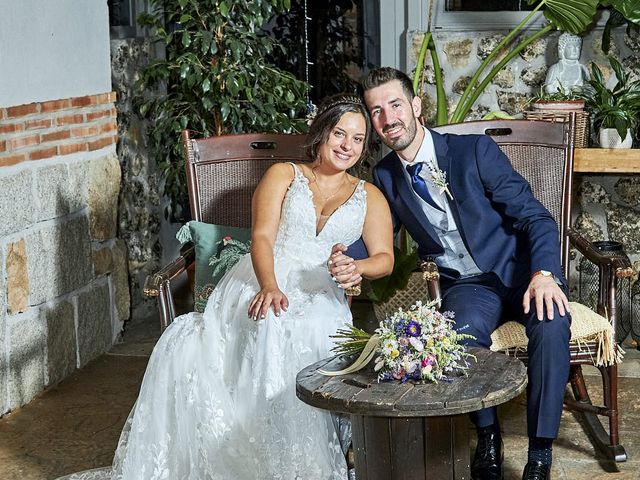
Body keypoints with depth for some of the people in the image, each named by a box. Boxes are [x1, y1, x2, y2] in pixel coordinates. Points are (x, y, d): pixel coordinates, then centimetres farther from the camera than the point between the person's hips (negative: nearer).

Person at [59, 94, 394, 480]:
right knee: (187, 346, -31)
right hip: (259, 286, 0)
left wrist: (355, 267, -16)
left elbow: (385, 258, 10)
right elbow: (262, 237, 0)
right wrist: (269, 286, -22)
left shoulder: (370, 196, 22)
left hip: (318, 297, 0)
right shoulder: (283, 175, 16)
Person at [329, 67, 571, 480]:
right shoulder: (385, 176, 4)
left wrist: (544, 273, -29)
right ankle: (487, 434, -9)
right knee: (462, 333, -33)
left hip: (522, 269, -2)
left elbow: (535, 217, -10)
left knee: (552, 323, -33)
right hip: (466, 285, 2)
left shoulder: (475, 150, -9)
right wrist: (348, 261, -12)